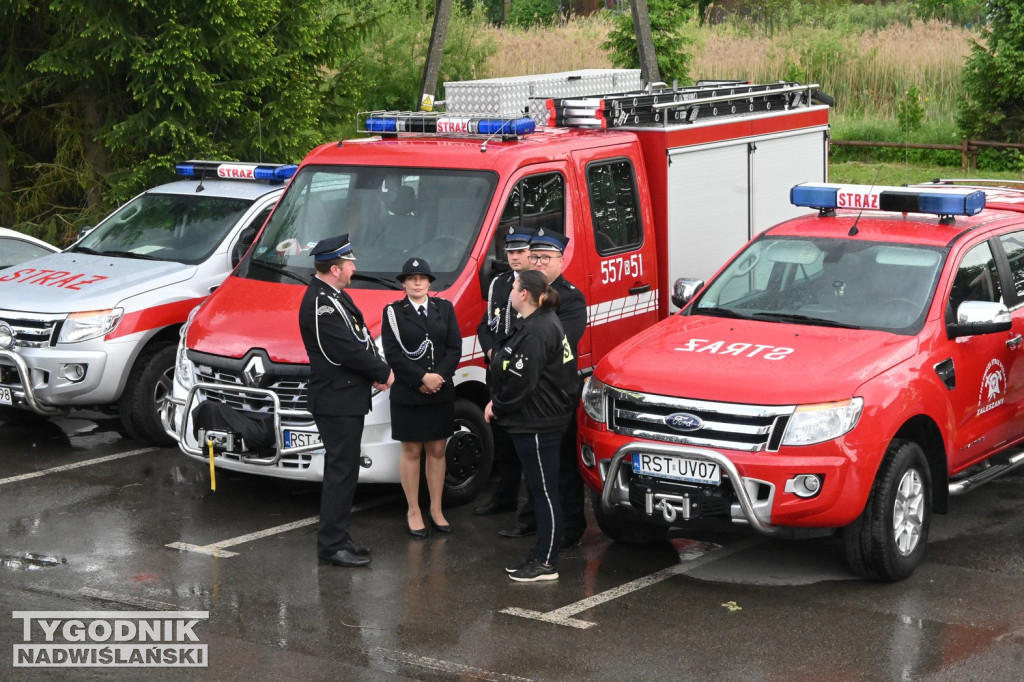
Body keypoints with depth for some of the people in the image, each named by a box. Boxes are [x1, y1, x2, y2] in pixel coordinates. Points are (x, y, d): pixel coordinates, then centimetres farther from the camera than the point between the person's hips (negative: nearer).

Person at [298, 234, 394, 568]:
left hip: (347, 400, 11)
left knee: (342, 471, 15)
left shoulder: (334, 297, 14)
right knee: (342, 471, -6)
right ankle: (332, 544, -1)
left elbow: (359, 341, 16)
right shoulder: (320, 304, -20)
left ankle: (337, 539, 23)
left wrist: (376, 371, -2)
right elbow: (347, 351, -23)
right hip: (337, 402, -11)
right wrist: (384, 373, -10)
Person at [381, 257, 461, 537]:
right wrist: (422, 378, -16)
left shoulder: (444, 309, 7)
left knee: (437, 451, 8)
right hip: (407, 396, -3)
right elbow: (393, 354, -8)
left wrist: (439, 377, -13)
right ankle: (413, 512, 12)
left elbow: (455, 348, 2)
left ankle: (436, 510, 17)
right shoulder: (393, 312, -1)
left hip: (442, 394, 3)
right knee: (411, 452, 4)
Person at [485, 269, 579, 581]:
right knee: (539, 490, 16)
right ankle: (541, 554, 25)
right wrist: (497, 403, 4)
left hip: (537, 423, -11)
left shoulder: (536, 332, -20)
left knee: (544, 491, -3)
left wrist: (497, 405, -8)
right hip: (534, 419, 11)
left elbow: (521, 382, -23)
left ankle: (546, 564, 2)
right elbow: (515, 371, 15)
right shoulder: (541, 323, 13)